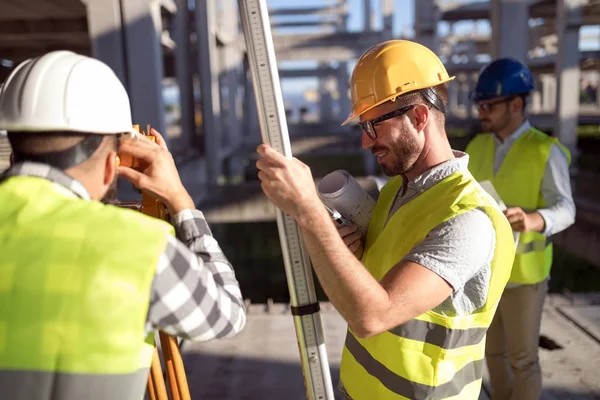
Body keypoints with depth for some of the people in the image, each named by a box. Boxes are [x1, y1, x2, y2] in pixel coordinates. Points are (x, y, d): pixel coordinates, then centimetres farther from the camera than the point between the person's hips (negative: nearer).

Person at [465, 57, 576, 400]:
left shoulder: (546, 152, -16)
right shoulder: (478, 147, 2)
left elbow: (564, 211, -26)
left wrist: (532, 220, -47)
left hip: (522, 272, -5)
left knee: (522, 359, 7)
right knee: (494, 349, 19)